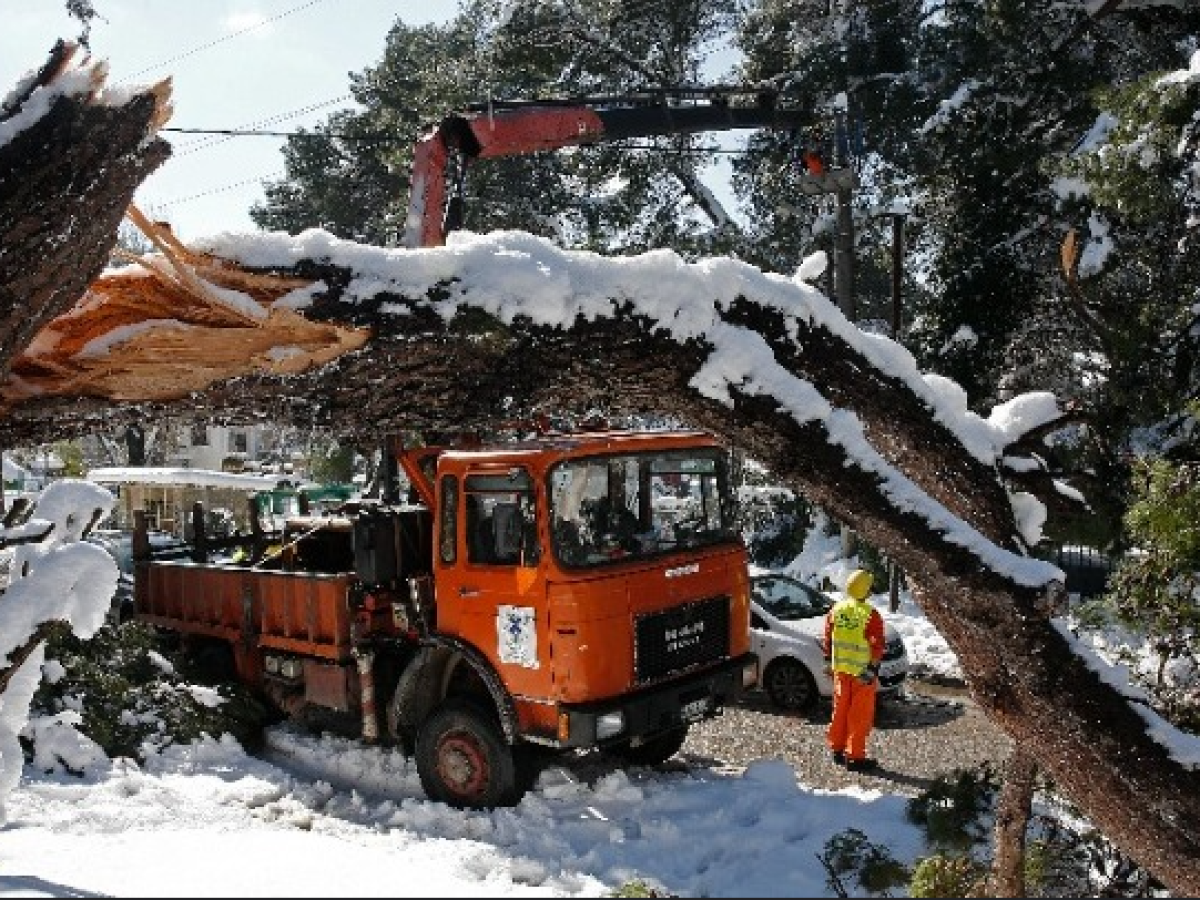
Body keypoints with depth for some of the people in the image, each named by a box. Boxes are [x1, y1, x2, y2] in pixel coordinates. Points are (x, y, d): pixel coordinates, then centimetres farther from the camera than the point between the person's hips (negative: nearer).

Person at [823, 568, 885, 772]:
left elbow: (828, 636, 9)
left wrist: (828, 659, 18)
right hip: (862, 671, -5)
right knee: (860, 715, 4)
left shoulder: (836, 609, 1)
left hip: (840, 669, 6)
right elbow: (877, 645, -18)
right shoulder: (870, 615, -17)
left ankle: (837, 749, 26)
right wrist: (872, 668, -11)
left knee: (840, 709, 17)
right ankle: (855, 756, 8)